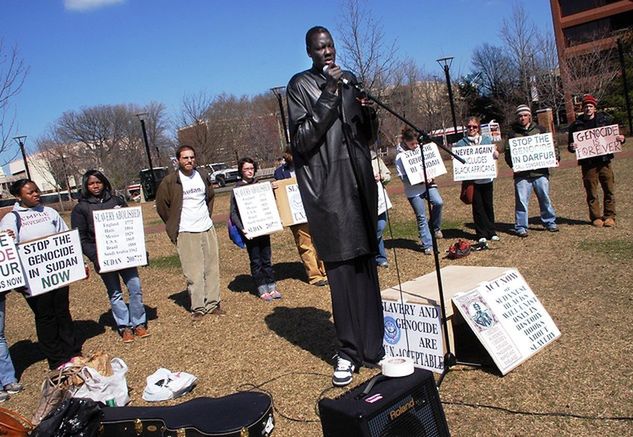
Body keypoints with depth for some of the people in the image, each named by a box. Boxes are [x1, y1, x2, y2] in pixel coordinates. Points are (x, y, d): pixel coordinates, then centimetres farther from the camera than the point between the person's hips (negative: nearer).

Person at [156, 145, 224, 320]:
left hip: (208, 229, 5)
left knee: (212, 269, 7)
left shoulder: (203, 175, 6)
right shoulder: (170, 181, -8)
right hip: (186, 233, -4)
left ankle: (213, 304, 17)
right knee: (193, 273, -4)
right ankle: (198, 307, 6)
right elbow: (161, 205, 1)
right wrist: (173, 226, 4)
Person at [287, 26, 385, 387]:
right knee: (341, 268, -5)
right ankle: (349, 351, 7)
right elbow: (302, 140, -13)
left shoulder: (349, 80, 16)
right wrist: (328, 95, -17)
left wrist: (368, 113, -2)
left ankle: (372, 347, 18)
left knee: (365, 265, 8)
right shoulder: (300, 85, -1)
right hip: (327, 185, -5)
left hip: (359, 180, 6)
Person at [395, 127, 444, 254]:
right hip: (413, 190, -3)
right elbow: (403, 178, -10)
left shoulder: (421, 150, 5)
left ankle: (435, 227, 6)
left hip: (428, 183, 3)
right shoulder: (400, 157, -7)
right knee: (421, 217, 0)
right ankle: (427, 246, 9)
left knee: (438, 202, -22)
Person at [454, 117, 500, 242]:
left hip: (486, 178, 2)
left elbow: (494, 154, 12)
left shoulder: (487, 140, 6)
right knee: (478, 206, 3)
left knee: (488, 205, 9)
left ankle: (492, 232, 21)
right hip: (472, 179, -2)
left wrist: (495, 154, -10)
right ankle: (481, 234, 13)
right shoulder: (461, 143, 2)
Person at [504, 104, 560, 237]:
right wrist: (513, 164, -12)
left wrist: (556, 157, -1)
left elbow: (552, 144, 14)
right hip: (521, 173, -2)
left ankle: (550, 222, 23)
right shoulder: (513, 133, 7)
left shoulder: (540, 130, 11)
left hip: (540, 171, 2)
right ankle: (521, 227, 6)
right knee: (521, 200, -3)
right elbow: (507, 152, 3)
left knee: (545, 198, 8)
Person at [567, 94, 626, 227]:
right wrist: (571, 147, -14)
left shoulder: (605, 120, 7)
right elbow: (570, 144, 9)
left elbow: (616, 135, 14)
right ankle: (596, 217, 14)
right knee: (591, 193, 3)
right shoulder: (576, 125, 5)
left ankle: (609, 216, 14)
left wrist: (621, 139, -8)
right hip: (587, 164, -1)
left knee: (609, 190, 3)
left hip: (604, 161, 1)